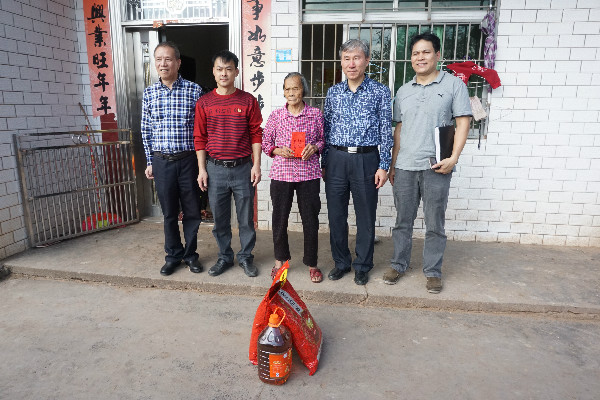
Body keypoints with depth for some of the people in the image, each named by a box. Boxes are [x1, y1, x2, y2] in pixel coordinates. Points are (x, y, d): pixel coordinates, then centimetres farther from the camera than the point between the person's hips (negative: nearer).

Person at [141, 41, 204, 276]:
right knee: (169, 213, 11)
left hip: (187, 160, -2)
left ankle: (190, 254, 26)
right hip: (161, 161, 2)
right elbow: (146, 130, 10)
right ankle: (173, 255, 27)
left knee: (192, 211, 7)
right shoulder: (149, 93, 6)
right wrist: (150, 162, 8)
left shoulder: (193, 90, -3)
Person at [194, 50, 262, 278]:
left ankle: (246, 257, 25)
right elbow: (199, 138, 6)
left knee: (246, 217, 7)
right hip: (215, 168, 2)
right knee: (219, 218, 10)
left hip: (242, 167, -1)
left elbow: (256, 134, 1)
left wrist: (256, 165, -5)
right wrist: (202, 169, 1)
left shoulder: (248, 101, 1)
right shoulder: (204, 103, 4)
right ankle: (224, 257, 28)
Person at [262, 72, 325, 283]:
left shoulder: (316, 114, 3)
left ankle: (312, 264, 22)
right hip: (281, 174, 1)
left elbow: (324, 139, 11)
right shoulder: (275, 115, 5)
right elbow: (266, 143, 9)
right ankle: (280, 260, 30)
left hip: (309, 174, -1)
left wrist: (315, 147, -10)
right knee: (279, 218, 9)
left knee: (311, 219, 4)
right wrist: (279, 150, -10)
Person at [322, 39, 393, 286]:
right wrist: (323, 163, 10)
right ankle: (341, 262, 26)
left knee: (366, 216, 6)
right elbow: (326, 129, 13)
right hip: (336, 159, 3)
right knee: (336, 215, 9)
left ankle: (362, 266, 23)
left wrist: (383, 166, -5)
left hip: (366, 159, -2)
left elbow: (386, 131, 1)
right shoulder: (333, 92, 11)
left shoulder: (380, 92, 2)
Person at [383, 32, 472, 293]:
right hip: (405, 167, 4)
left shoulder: (453, 84, 3)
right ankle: (399, 264, 25)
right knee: (403, 220, 11)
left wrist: (453, 158, -13)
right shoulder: (404, 91, 15)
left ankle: (433, 271, 20)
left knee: (435, 224, 5)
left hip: (436, 167, -3)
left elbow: (463, 122, -1)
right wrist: (392, 164, 12)